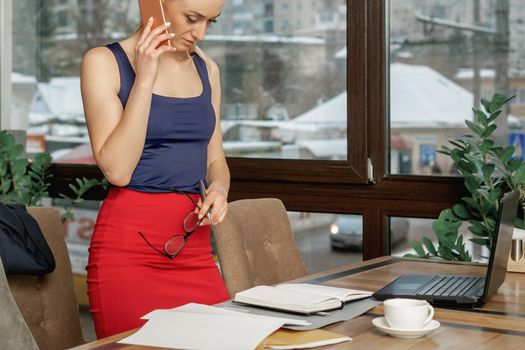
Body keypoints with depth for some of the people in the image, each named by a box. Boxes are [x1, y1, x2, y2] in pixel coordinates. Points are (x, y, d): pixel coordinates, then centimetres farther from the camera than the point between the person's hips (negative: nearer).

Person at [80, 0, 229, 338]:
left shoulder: (207, 69, 12)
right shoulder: (104, 62, -4)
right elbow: (117, 169, -13)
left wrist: (219, 188, -4)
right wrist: (144, 78, -15)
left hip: (194, 246, 5)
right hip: (128, 246, -5)